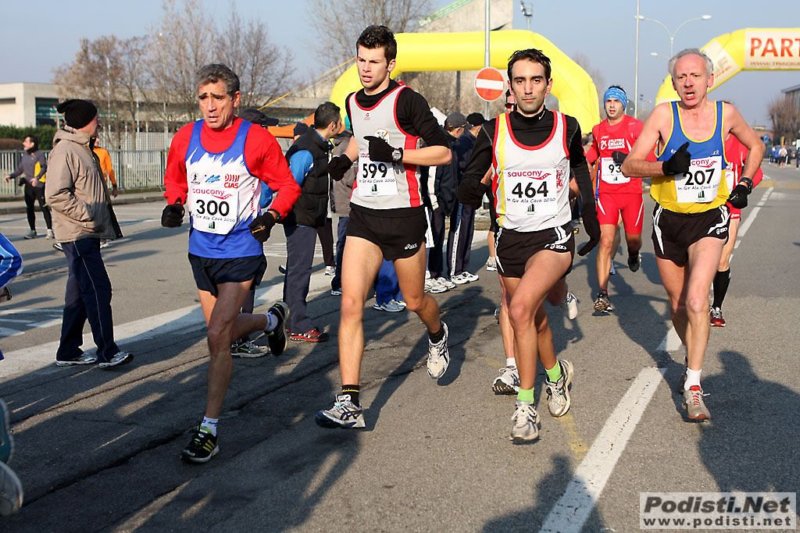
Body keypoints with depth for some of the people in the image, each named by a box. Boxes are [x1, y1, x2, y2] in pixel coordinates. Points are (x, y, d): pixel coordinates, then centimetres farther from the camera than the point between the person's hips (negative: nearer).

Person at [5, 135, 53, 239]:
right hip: (28, 185, 7)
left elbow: (44, 167, -20)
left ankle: (49, 230, 0)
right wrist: (11, 176, 0)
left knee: (44, 207, -5)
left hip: (39, 185, -7)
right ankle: (32, 230, 19)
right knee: (29, 208, 10)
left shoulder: (39, 155, -9)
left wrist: (37, 177, -33)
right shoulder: (24, 155, 12)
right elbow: (19, 169, 15)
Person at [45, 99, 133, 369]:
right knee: (98, 290, -7)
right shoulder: (65, 150, -15)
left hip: (86, 235, 10)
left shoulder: (82, 148, 16)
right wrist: (89, 217, -19)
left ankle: (68, 351, 22)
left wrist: (99, 220, 13)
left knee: (80, 293, 14)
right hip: (77, 235, -10)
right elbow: (56, 195, -22)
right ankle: (107, 353, 0)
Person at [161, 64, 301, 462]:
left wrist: (271, 216, -18)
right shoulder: (185, 138, 0)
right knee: (223, 329, 18)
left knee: (217, 335, -14)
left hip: (241, 251, -6)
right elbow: (175, 178, 18)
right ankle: (271, 319, 52)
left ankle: (208, 430, -4)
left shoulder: (256, 139, -11)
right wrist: (175, 204, -2)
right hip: (200, 250, 6)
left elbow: (287, 186, -1)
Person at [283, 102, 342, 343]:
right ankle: (299, 327, -1)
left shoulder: (319, 145, 12)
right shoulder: (305, 151, -20)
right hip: (301, 219, -10)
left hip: (308, 220, 10)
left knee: (297, 270, 15)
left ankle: (292, 320, 25)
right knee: (299, 271, -6)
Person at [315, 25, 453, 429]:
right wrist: (344, 158, 11)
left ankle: (438, 336, 51)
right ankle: (349, 404, -10)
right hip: (363, 215, 4)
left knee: (414, 301, 13)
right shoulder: (353, 102, 8)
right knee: (351, 304, -10)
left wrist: (396, 154, -24)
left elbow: (443, 152, -13)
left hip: (404, 216, -4)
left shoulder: (406, 100, -12)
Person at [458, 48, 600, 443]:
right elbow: (468, 185, -3)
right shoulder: (494, 132, -5)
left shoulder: (567, 128, -4)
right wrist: (472, 189, -27)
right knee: (533, 318, 16)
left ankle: (525, 405, -13)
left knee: (521, 308, -24)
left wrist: (592, 223, 17)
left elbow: (580, 170, 13)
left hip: (554, 236, -3)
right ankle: (556, 373, 47)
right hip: (510, 237, 3)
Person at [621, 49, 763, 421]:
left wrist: (745, 184, 5)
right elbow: (629, 166, -15)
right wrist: (667, 167, -32)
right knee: (677, 303, 13)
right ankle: (692, 356, 41)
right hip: (668, 219, 1)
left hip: (709, 219, -1)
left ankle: (692, 387, -12)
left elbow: (755, 146, 18)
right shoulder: (664, 114, -10)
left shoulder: (725, 114, -4)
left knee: (696, 301, -18)